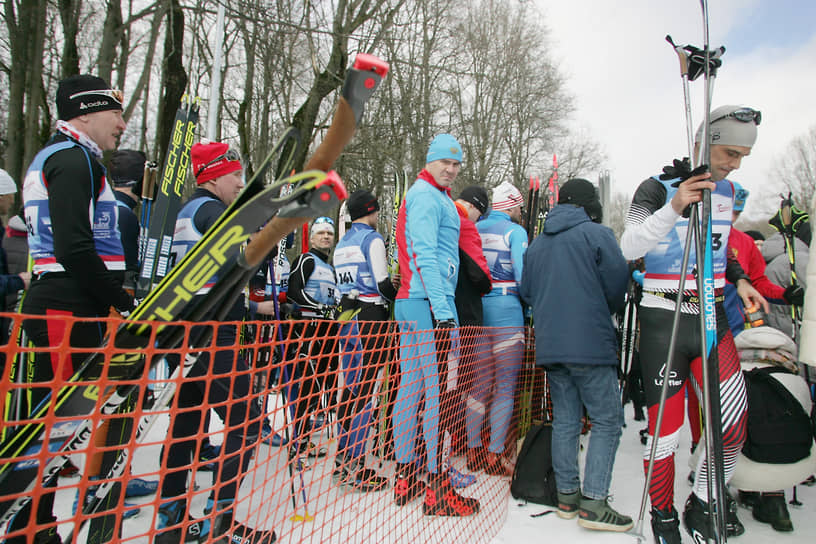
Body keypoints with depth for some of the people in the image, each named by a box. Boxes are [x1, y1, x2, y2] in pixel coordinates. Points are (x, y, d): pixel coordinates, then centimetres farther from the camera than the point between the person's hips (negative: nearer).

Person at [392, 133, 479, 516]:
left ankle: (405, 478, 18)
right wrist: (443, 310, -23)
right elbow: (425, 255, -17)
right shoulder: (427, 197, -6)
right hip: (428, 303, -10)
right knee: (439, 391, -9)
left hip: (409, 303, 10)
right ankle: (436, 489, -4)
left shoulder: (427, 196, 25)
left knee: (411, 387, 10)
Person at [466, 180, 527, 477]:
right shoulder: (515, 231, -3)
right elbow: (523, 273, -12)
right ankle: (494, 455, 5)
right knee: (506, 386, 3)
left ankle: (473, 451, 18)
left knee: (479, 383, 12)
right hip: (506, 310, -5)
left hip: (474, 308, 5)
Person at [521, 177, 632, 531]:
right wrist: (607, 313, 11)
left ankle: (567, 496, 16)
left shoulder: (537, 243, 15)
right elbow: (618, 282, -7)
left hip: (549, 346, 6)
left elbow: (526, 291, 16)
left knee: (565, 420, 11)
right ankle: (593, 502, -3)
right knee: (606, 420, 0)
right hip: (590, 343, -6)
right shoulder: (597, 234, -3)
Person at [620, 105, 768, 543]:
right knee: (665, 427, 1)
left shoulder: (728, 192, 11)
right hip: (664, 322, -5)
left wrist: (739, 279, 12)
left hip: (712, 318, 6)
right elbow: (629, 248, -21)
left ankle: (702, 508, 21)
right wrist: (674, 208, -32)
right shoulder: (657, 189, -8)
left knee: (734, 424, -2)